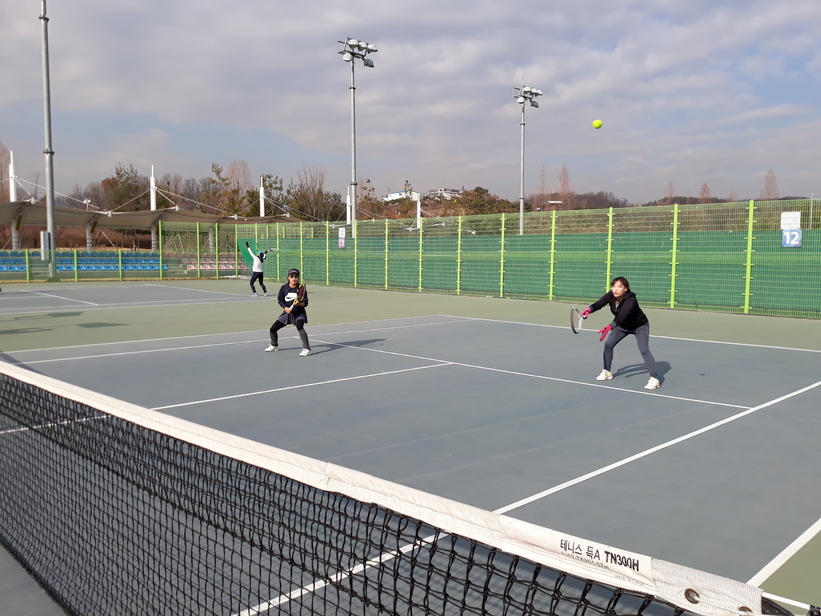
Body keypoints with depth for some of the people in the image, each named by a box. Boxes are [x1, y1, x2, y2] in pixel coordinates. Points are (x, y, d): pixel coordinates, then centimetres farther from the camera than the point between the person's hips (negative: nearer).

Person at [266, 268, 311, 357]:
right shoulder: (284, 288, -4)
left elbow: (305, 303, -11)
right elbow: (280, 300, 2)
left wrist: (298, 303, -31)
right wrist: (285, 308, -15)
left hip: (299, 313, -4)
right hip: (287, 312, 4)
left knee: (300, 327, -34)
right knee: (273, 329, 6)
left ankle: (307, 349, -28)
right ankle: (274, 345, 35)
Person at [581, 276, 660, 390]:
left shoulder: (631, 300, -38)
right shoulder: (610, 296, -20)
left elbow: (622, 316, -51)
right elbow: (599, 303, -33)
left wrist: (610, 327, -65)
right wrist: (589, 309, -56)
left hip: (640, 326, -6)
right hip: (623, 326, 6)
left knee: (644, 350, -20)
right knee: (608, 344, 2)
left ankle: (654, 378, -17)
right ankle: (607, 372, 20)